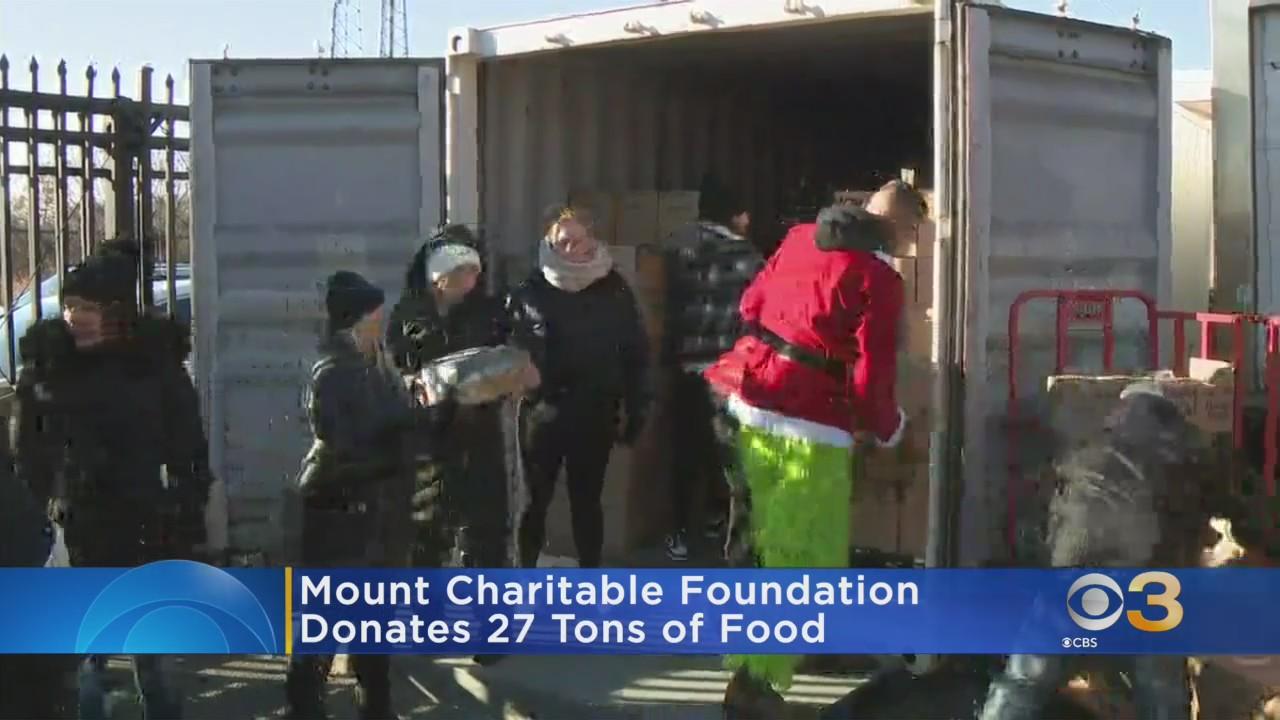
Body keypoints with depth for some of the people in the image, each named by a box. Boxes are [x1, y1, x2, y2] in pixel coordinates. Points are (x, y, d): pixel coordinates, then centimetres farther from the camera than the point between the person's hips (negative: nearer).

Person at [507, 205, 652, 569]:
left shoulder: (614, 289, 0)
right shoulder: (530, 290, -4)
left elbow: (636, 352, 4)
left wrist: (636, 409, 2)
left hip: (595, 413, 1)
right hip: (542, 412, -1)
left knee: (587, 500, 12)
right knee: (535, 500, 9)